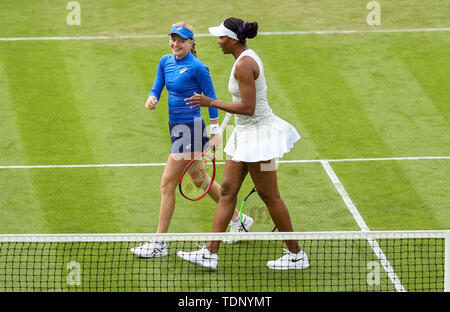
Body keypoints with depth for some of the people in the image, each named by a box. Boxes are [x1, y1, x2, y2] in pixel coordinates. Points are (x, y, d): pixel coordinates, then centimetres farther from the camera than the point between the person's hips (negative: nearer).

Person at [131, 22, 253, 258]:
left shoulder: (197, 67, -14)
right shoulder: (165, 62, 7)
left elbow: (211, 97, -8)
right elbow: (157, 88, 7)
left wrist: (214, 130, -7)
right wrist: (151, 99, -17)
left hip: (190, 128, -9)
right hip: (176, 126, 9)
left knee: (168, 183, -9)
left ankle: (159, 244, -4)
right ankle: (238, 219, 36)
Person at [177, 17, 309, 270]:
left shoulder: (244, 64, -21)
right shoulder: (248, 57, 10)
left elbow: (248, 107, -24)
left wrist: (211, 103, -18)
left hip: (258, 133, -10)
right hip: (245, 135, 10)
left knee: (270, 197, -1)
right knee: (227, 192, 7)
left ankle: (297, 255, 9)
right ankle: (210, 253, 7)